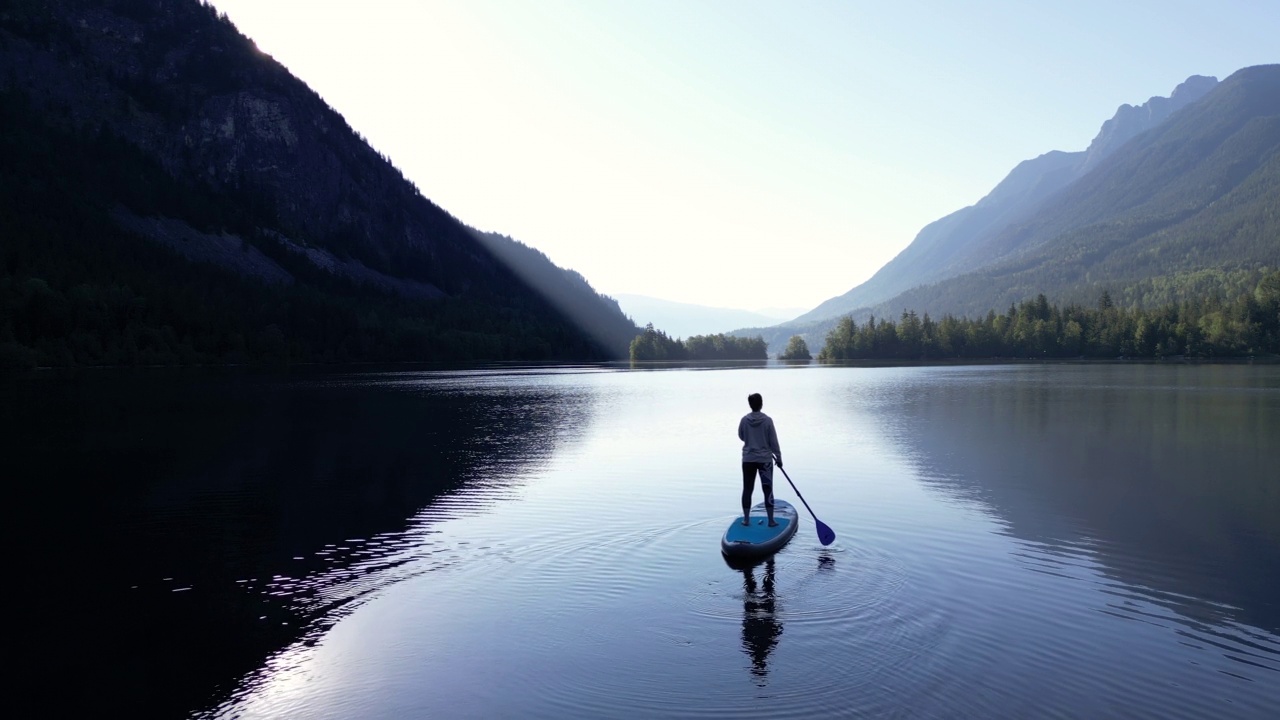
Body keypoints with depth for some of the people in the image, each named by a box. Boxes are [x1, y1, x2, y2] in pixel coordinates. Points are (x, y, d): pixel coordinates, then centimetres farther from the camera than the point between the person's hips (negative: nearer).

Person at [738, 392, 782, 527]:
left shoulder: (744, 420, -6)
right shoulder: (767, 420, -11)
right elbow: (773, 441, -6)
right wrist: (778, 457, 4)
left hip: (748, 459, 2)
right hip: (765, 459, -2)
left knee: (747, 489, 9)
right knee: (768, 490, 5)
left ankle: (746, 519, 14)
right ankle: (771, 520, 8)